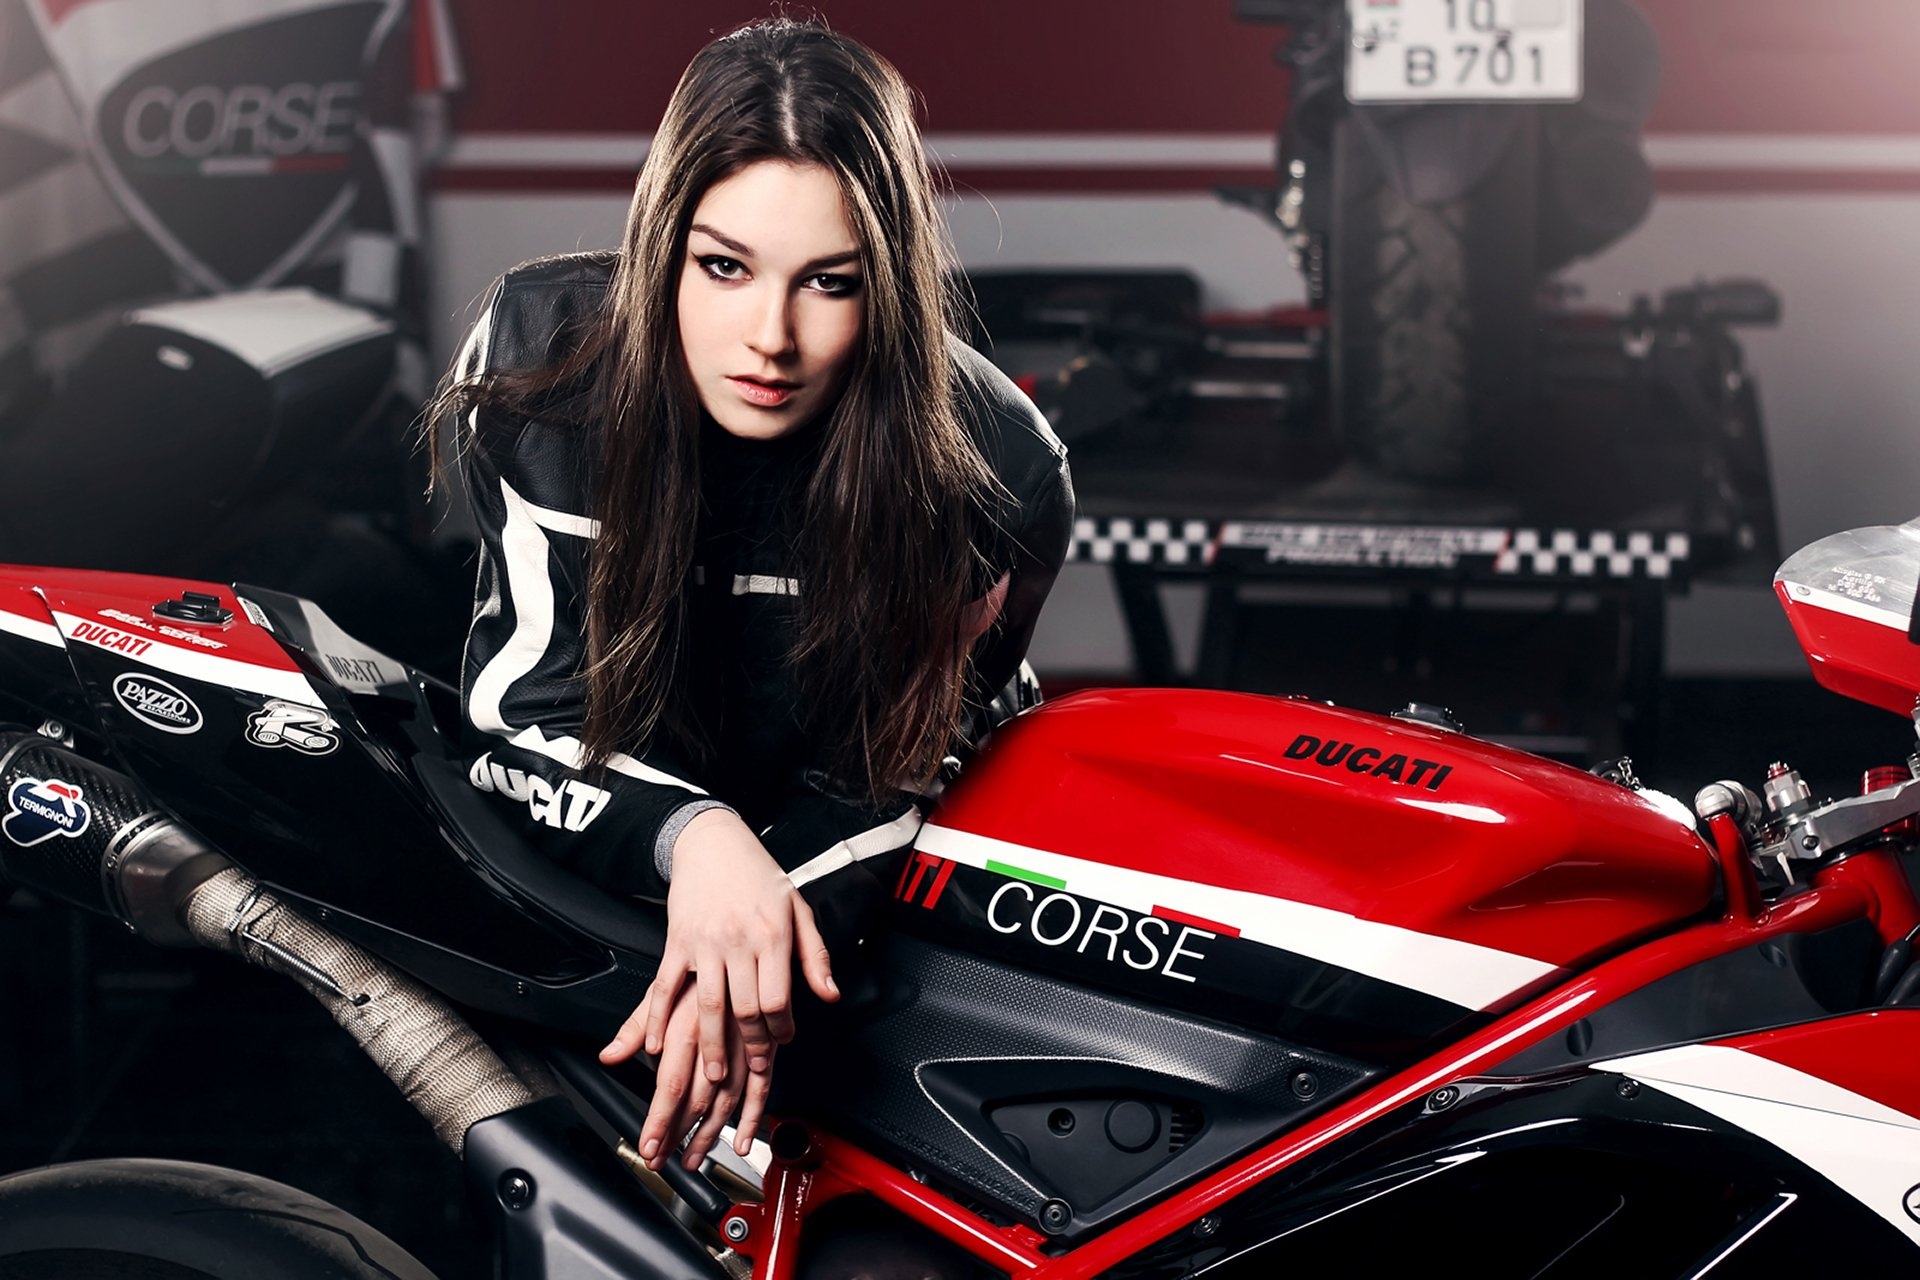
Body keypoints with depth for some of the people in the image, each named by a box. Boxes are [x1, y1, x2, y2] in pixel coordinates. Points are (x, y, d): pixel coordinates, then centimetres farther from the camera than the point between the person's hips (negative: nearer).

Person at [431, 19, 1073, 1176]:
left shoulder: (997, 472, -23)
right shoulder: (542, 350, -22)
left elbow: (877, 771, -14)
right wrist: (692, 836, -40)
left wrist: (753, 985, -33)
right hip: (583, 838, 0)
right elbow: (533, 710, -18)